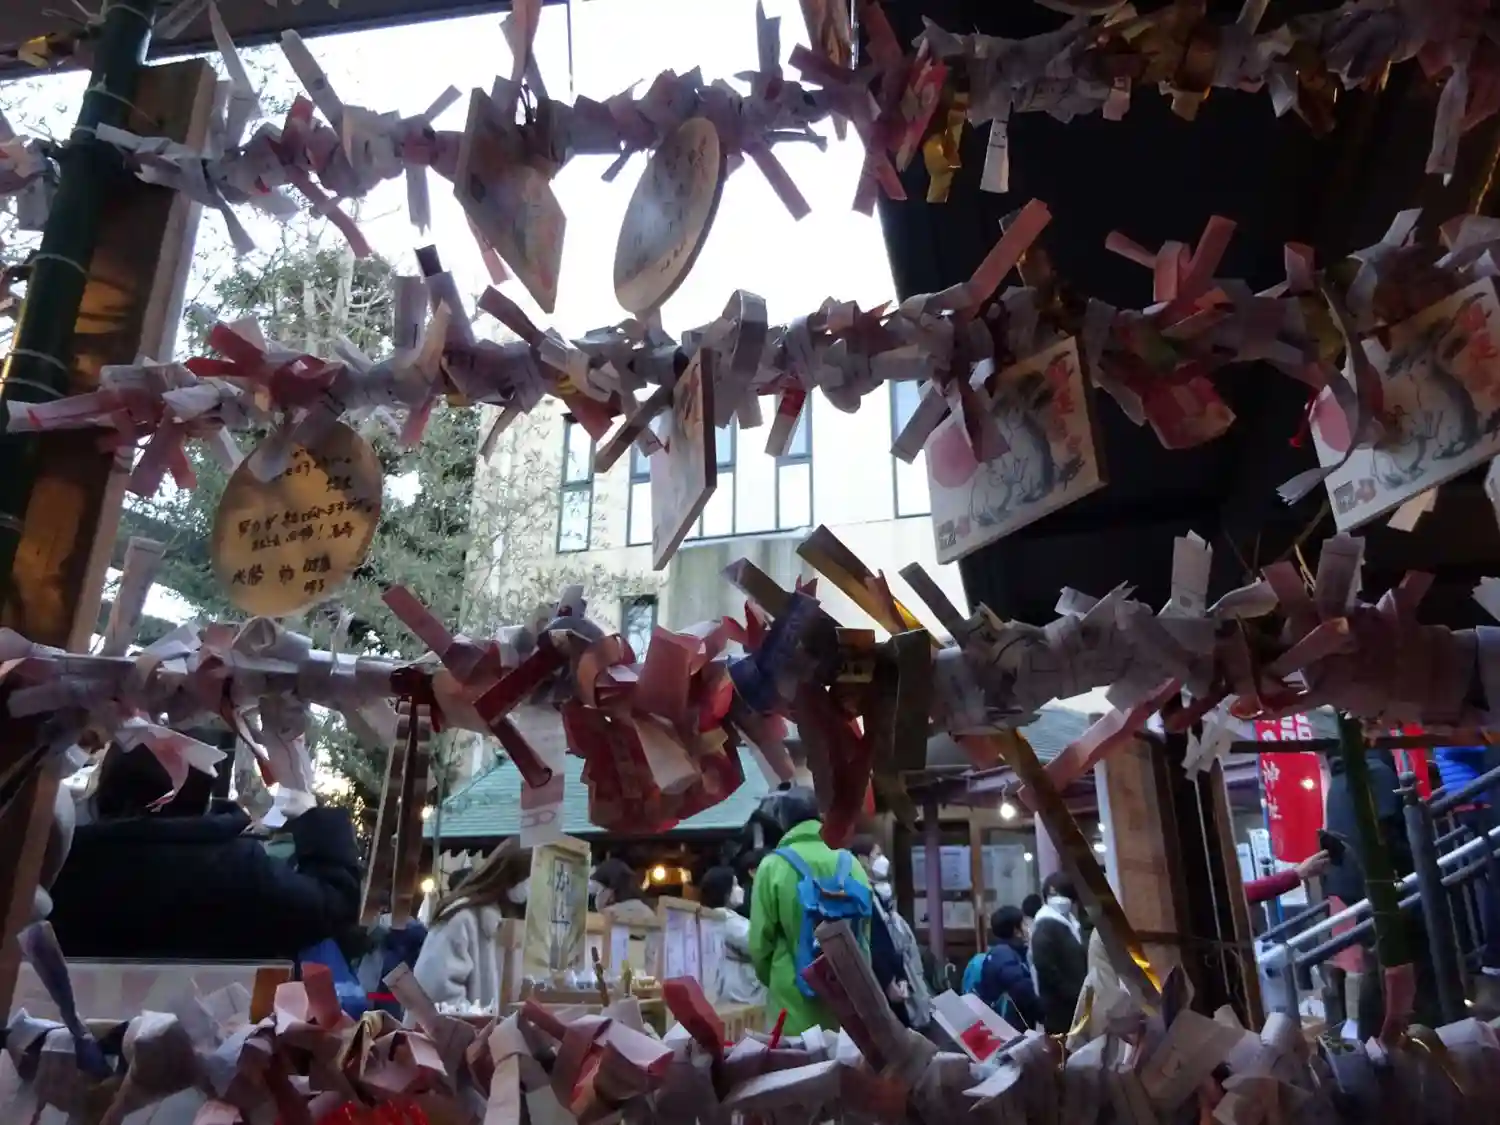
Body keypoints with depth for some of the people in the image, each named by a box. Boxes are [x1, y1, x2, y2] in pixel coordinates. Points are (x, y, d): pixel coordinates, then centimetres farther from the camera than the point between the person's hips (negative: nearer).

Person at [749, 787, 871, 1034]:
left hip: (794, 997, -3)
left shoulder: (773, 866, -9)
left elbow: (760, 938, -4)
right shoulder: (850, 863, 1)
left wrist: (770, 979, 15)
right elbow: (865, 933, 9)